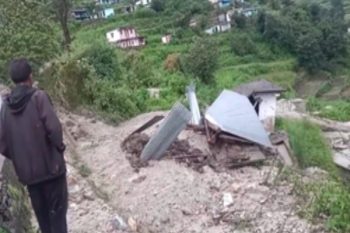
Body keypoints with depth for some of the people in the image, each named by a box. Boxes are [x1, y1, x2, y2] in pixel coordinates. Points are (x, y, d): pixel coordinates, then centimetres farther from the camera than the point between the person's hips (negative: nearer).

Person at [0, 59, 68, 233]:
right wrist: (60, 146, -3)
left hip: (26, 171, 5)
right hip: (50, 165, -5)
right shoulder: (38, 97, -12)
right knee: (57, 211, 7)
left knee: (41, 213, 19)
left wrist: (19, 158, 15)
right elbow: (53, 128, -21)